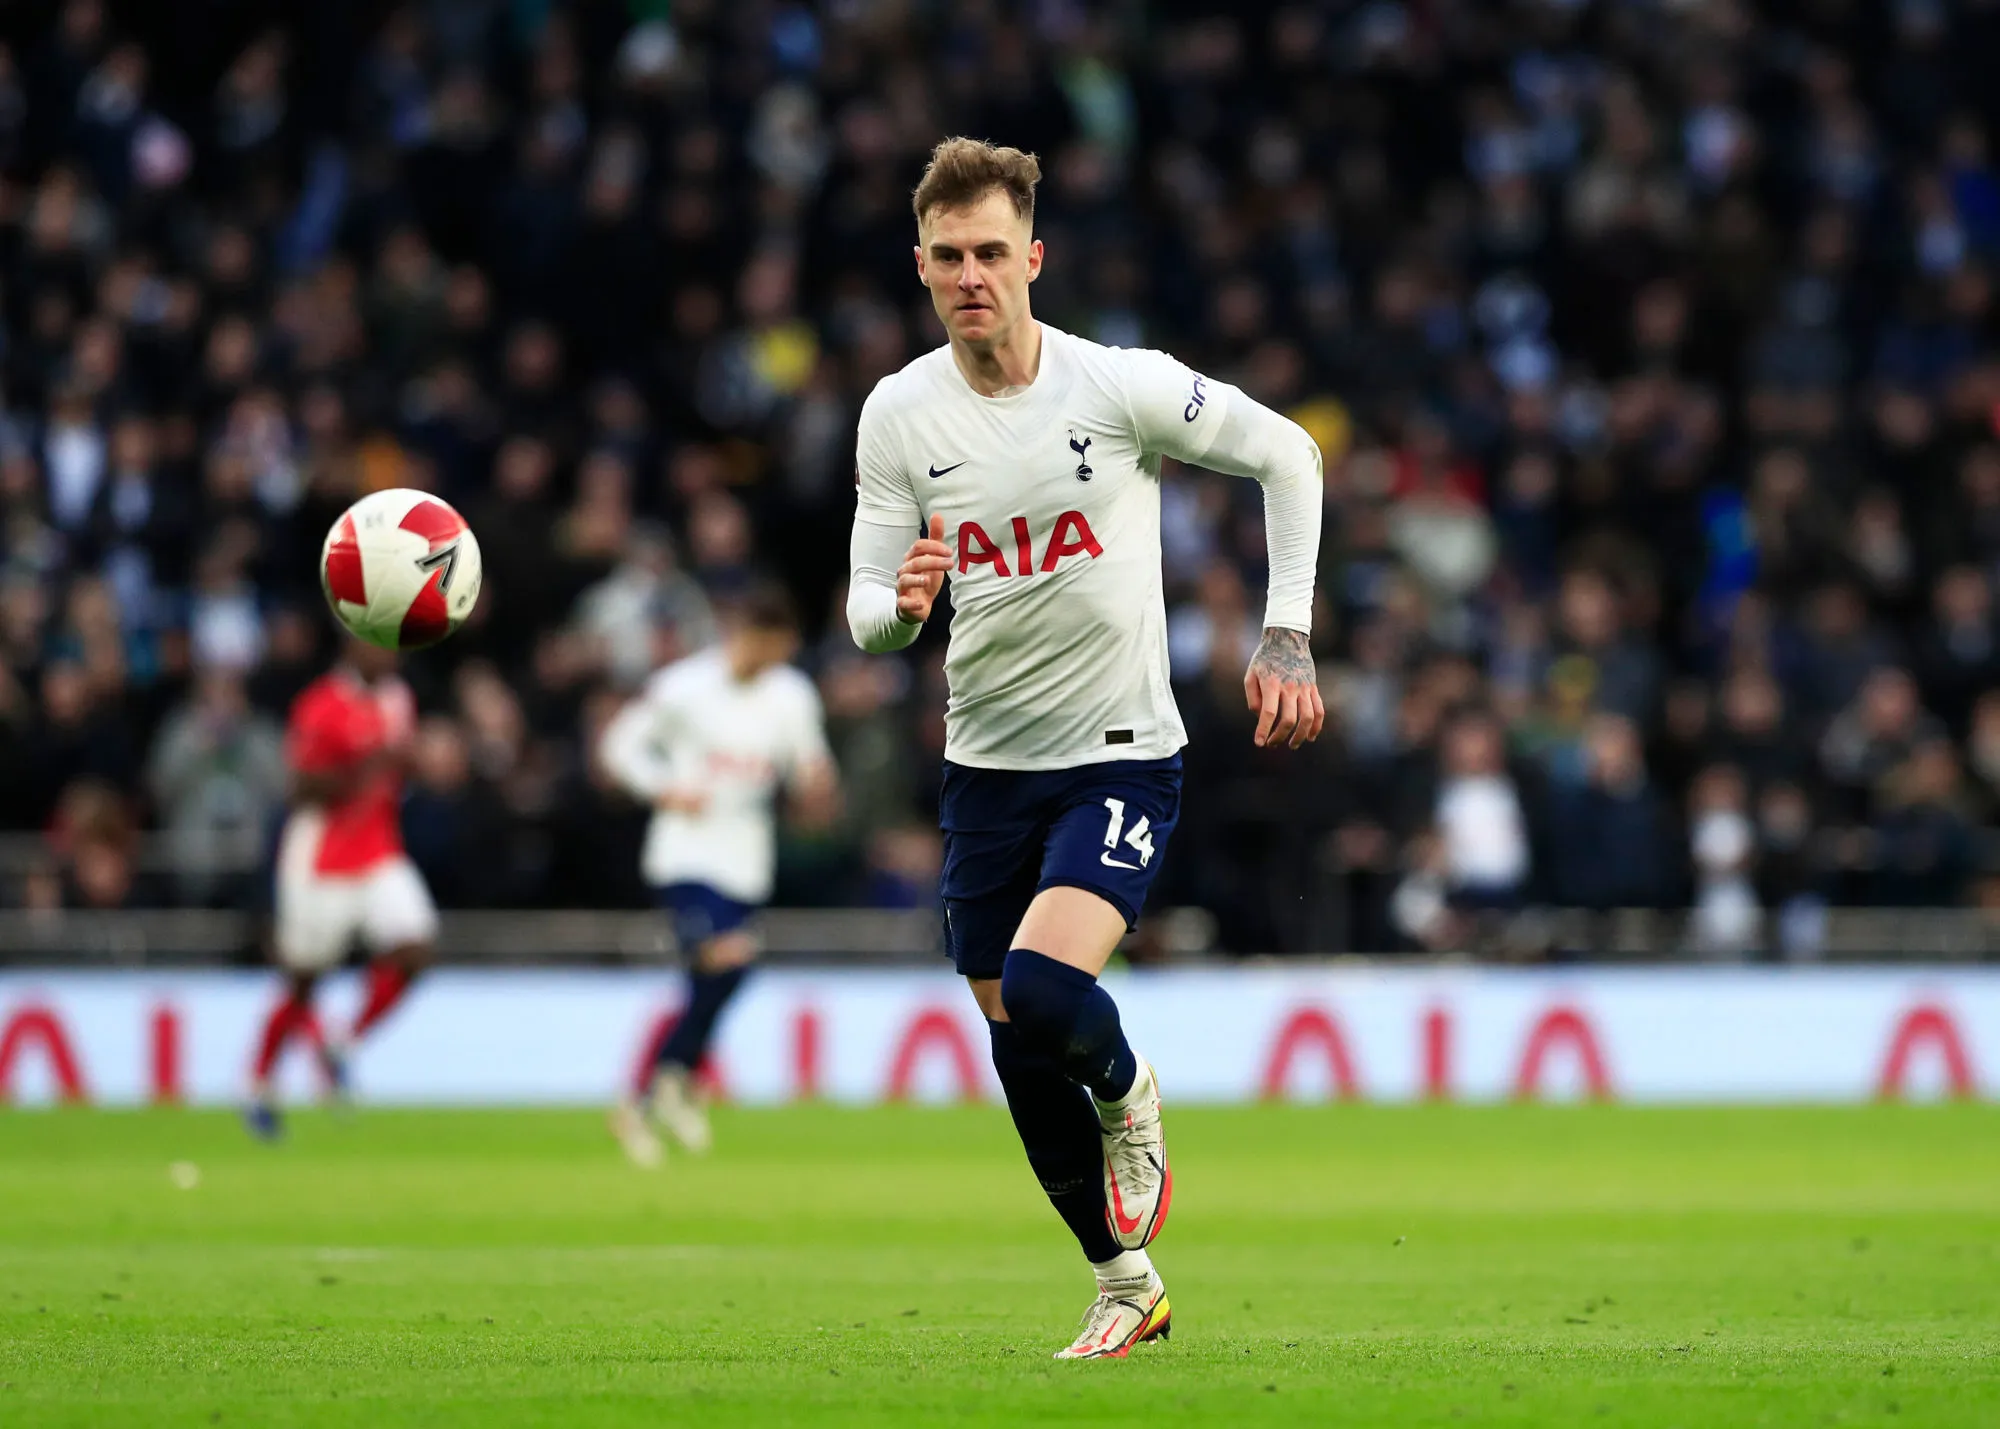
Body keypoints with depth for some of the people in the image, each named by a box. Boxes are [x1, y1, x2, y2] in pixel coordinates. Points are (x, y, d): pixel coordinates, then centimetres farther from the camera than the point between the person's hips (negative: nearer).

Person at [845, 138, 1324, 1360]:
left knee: (1042, 989, -27)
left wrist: (1287, 641, -4)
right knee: (1016, 1045, 8)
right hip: (986, 764, 4)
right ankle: (1127, 1284, 27)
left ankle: (1128, 1095, 8)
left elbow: (1287, 454, 1)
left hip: (1122, 756, -4)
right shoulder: (900, 414, -4)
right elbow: (866, 611, -1)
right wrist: (902, 605, -26)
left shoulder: (1122, 386, -13)